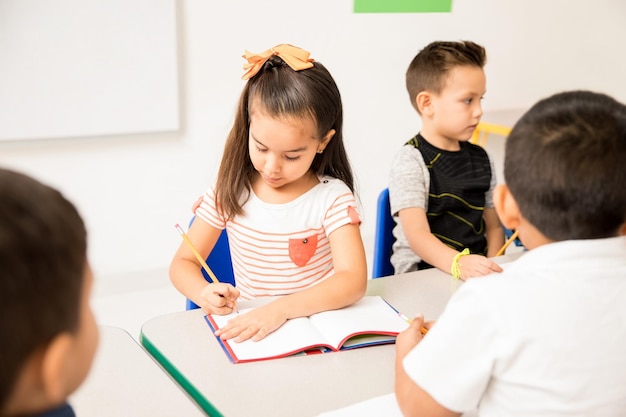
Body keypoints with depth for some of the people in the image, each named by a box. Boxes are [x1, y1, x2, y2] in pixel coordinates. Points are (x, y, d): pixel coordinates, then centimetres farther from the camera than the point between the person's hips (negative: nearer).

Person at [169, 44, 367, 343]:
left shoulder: (332, 197, -9)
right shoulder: (229, 192, -1)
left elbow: (353, 281, -21)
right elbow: (182, 263, 5)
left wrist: (281, 308, -34)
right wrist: (204, 293, -18)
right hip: (246, 329, 2)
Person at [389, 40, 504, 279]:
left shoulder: (481, 159, 12)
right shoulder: (410, 161, -8)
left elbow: (494, 226, 15)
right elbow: (416, 234, -18)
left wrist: (489, 268, -4)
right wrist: (459, 263, -35)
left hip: (475, 273, 5)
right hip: (421, 273, -5)